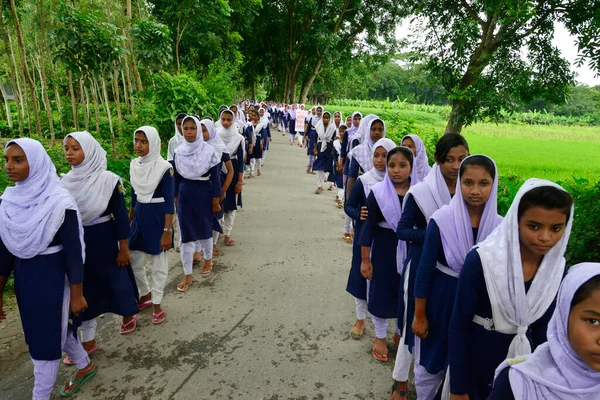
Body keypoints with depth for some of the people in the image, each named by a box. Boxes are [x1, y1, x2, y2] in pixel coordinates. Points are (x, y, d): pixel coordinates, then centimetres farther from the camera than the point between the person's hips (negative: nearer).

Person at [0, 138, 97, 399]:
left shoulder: (59, 203, -19)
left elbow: (73, 252, -15)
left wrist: (76, 294, -12)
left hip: (52, 277, -7)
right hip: (23, 276, 7)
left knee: (44, 339, 6)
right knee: (55, 329, 22)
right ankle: (86, 366, 45)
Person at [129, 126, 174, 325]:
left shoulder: (164, 167, -15)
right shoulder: (134, 165, 3)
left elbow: (169, 202, -15)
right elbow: (134, 195, 13)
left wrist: (167, 231, -17)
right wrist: (129, 222, 16)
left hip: (157, 217, -6)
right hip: (139, 216, 6)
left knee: (158, 264, 7)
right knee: (133, 261, 13)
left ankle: (157, 304, 23)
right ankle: (146, 295, 37)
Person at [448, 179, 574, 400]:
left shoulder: (558, 270, -9)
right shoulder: (481, 261, -23)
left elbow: (542, 328, 4)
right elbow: (459, 326, -16)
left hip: (522, 359, 4)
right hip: (475, 359, -4)